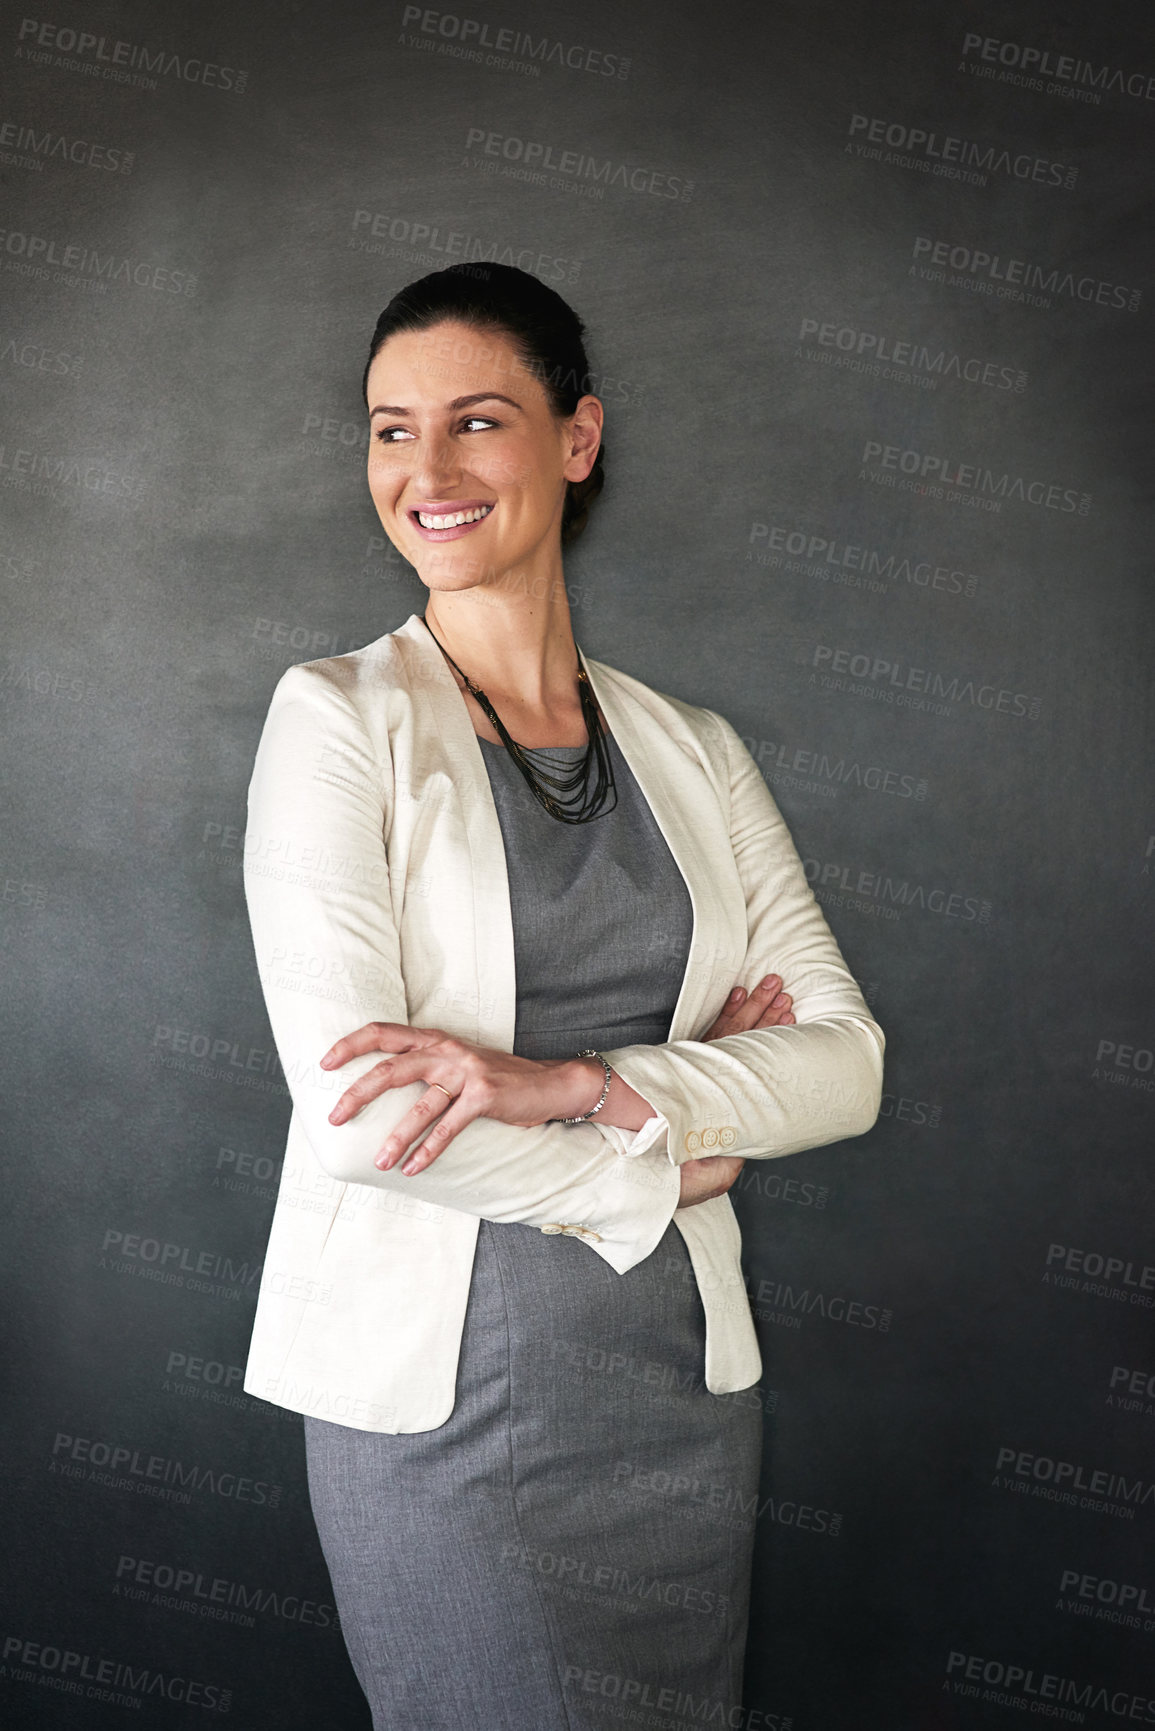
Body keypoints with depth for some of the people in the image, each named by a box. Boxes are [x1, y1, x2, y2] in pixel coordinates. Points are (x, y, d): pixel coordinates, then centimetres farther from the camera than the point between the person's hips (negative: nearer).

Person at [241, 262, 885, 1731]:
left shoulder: (694, 752, 6)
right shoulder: (339, 717, -7)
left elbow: (848, 1061, -3)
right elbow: (359, 1106, -16)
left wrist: (579, 1081, -18)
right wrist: (668, 1162, -8)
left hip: (681, 1369, 4)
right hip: (435, 1378, -4)